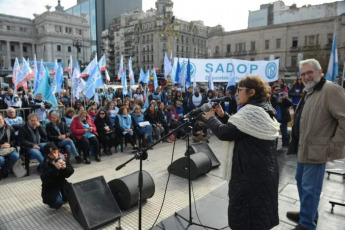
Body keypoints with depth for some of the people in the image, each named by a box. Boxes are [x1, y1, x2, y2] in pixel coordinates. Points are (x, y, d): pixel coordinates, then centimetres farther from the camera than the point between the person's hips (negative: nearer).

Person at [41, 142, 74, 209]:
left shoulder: (63, 158, -7)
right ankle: (51, 201, 12)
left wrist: (65, 168, -30)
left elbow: (71, 171, -8)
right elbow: (44, 178, -30)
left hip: (62, 185, 4)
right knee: (58, 202, -24)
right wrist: (55, 168, -40)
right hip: (50, 188, -4)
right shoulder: (46, 163, -18)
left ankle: (64, 198, 19)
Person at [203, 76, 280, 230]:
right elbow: (237, 127, 14)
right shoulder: (264, 110, 11)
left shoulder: (250, 112, -22)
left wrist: (211, 118, -6)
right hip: (265, 171, 10)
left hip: (250, 174, -10)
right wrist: (222, 116, 4)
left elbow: (224, 133, -23)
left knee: (245, 216, 7)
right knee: (260, 213, 24)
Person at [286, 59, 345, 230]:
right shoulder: (308, 92, 15)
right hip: (304, 147, 10)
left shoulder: (331, 90, -16)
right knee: (301, 181, 21)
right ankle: (307, 213, 38)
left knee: (310, 188, -1)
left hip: (316, 149, -10)